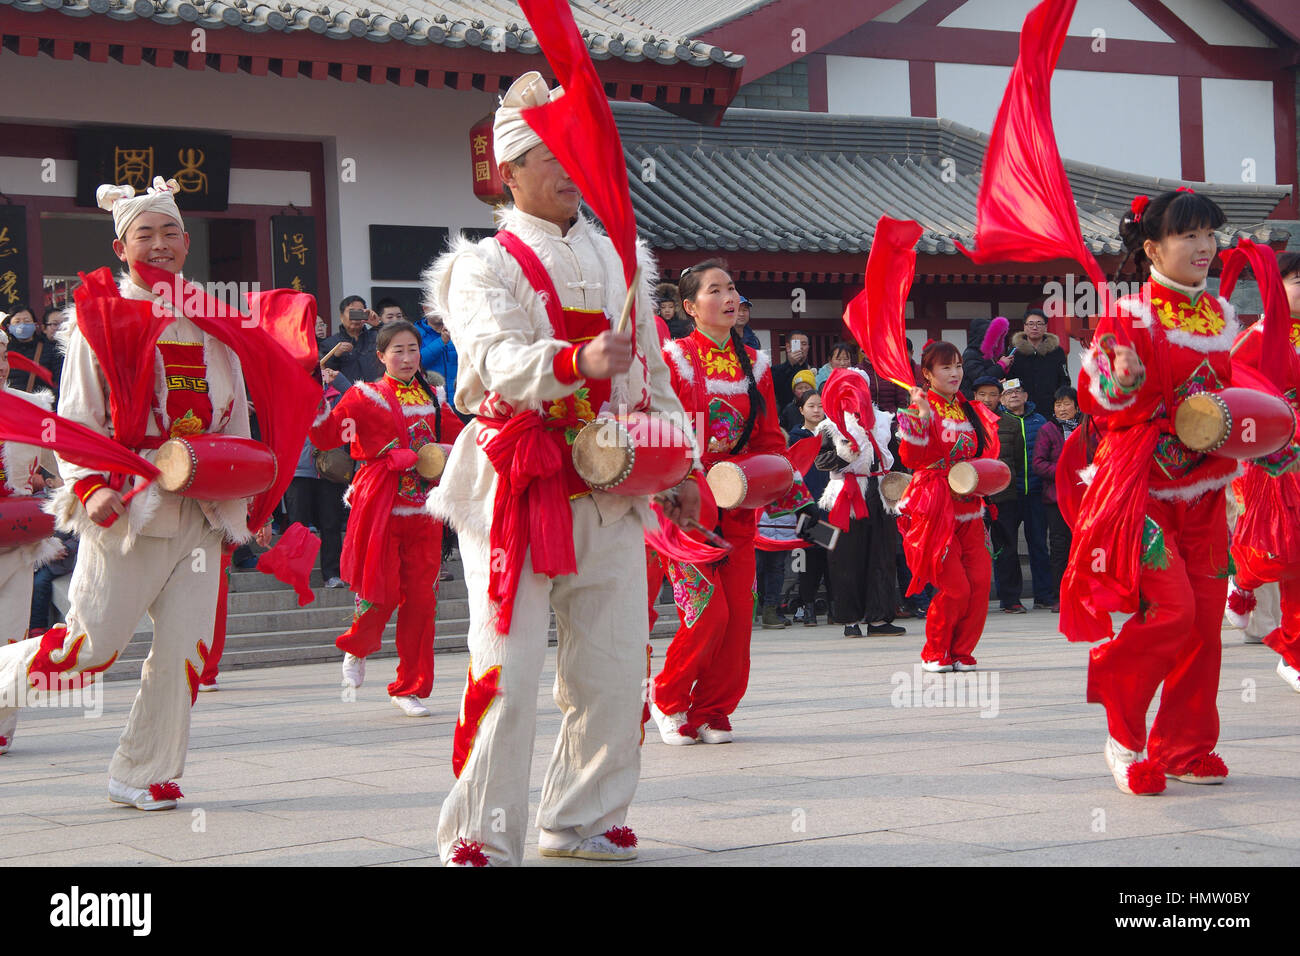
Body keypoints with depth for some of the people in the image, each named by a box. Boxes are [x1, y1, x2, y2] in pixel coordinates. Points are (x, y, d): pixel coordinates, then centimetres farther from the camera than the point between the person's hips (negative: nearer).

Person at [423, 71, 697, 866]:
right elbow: (497, 360, -21)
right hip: (519, 486, -5)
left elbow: (654, 372, 23)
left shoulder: (619, 260, 17)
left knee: (615, 667, 7)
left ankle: (585, 819, 21)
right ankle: (481, 838, -3)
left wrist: (680, 466, 19)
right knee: (507, 667, -10)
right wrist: (577, 362, -38)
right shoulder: (486, 265, -1)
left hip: (611, 489, 6)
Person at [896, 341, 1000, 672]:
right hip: (935, 509, -6)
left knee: (980, 581, -4)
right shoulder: (922, 410, -4)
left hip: (968, 508, 6)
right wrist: (922, 416, -25)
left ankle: (961, 653, 12)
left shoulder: (971, 411, 13)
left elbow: (986, 454, 24)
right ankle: (934, 654, 10)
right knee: (955, 587, -10)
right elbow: (911, 458, -17)